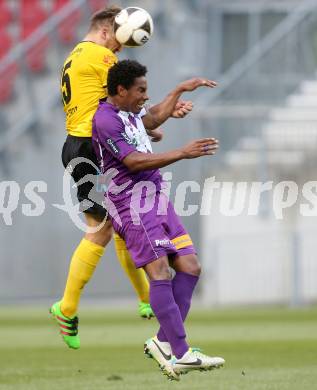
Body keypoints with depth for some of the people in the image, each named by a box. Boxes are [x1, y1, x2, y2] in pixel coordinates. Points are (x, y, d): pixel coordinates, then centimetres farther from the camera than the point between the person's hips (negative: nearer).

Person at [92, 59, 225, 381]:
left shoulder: (129, 113, 18)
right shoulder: (105, 120, -13)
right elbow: (134, 161, -22)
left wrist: (180, 91, 45)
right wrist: (182, 153, -25)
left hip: (155, 201, 10)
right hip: (132, 202, -10)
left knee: (189, 267, 2)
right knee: (160, 271, -18)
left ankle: (164, 342, 5)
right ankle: (180, 353, -25)